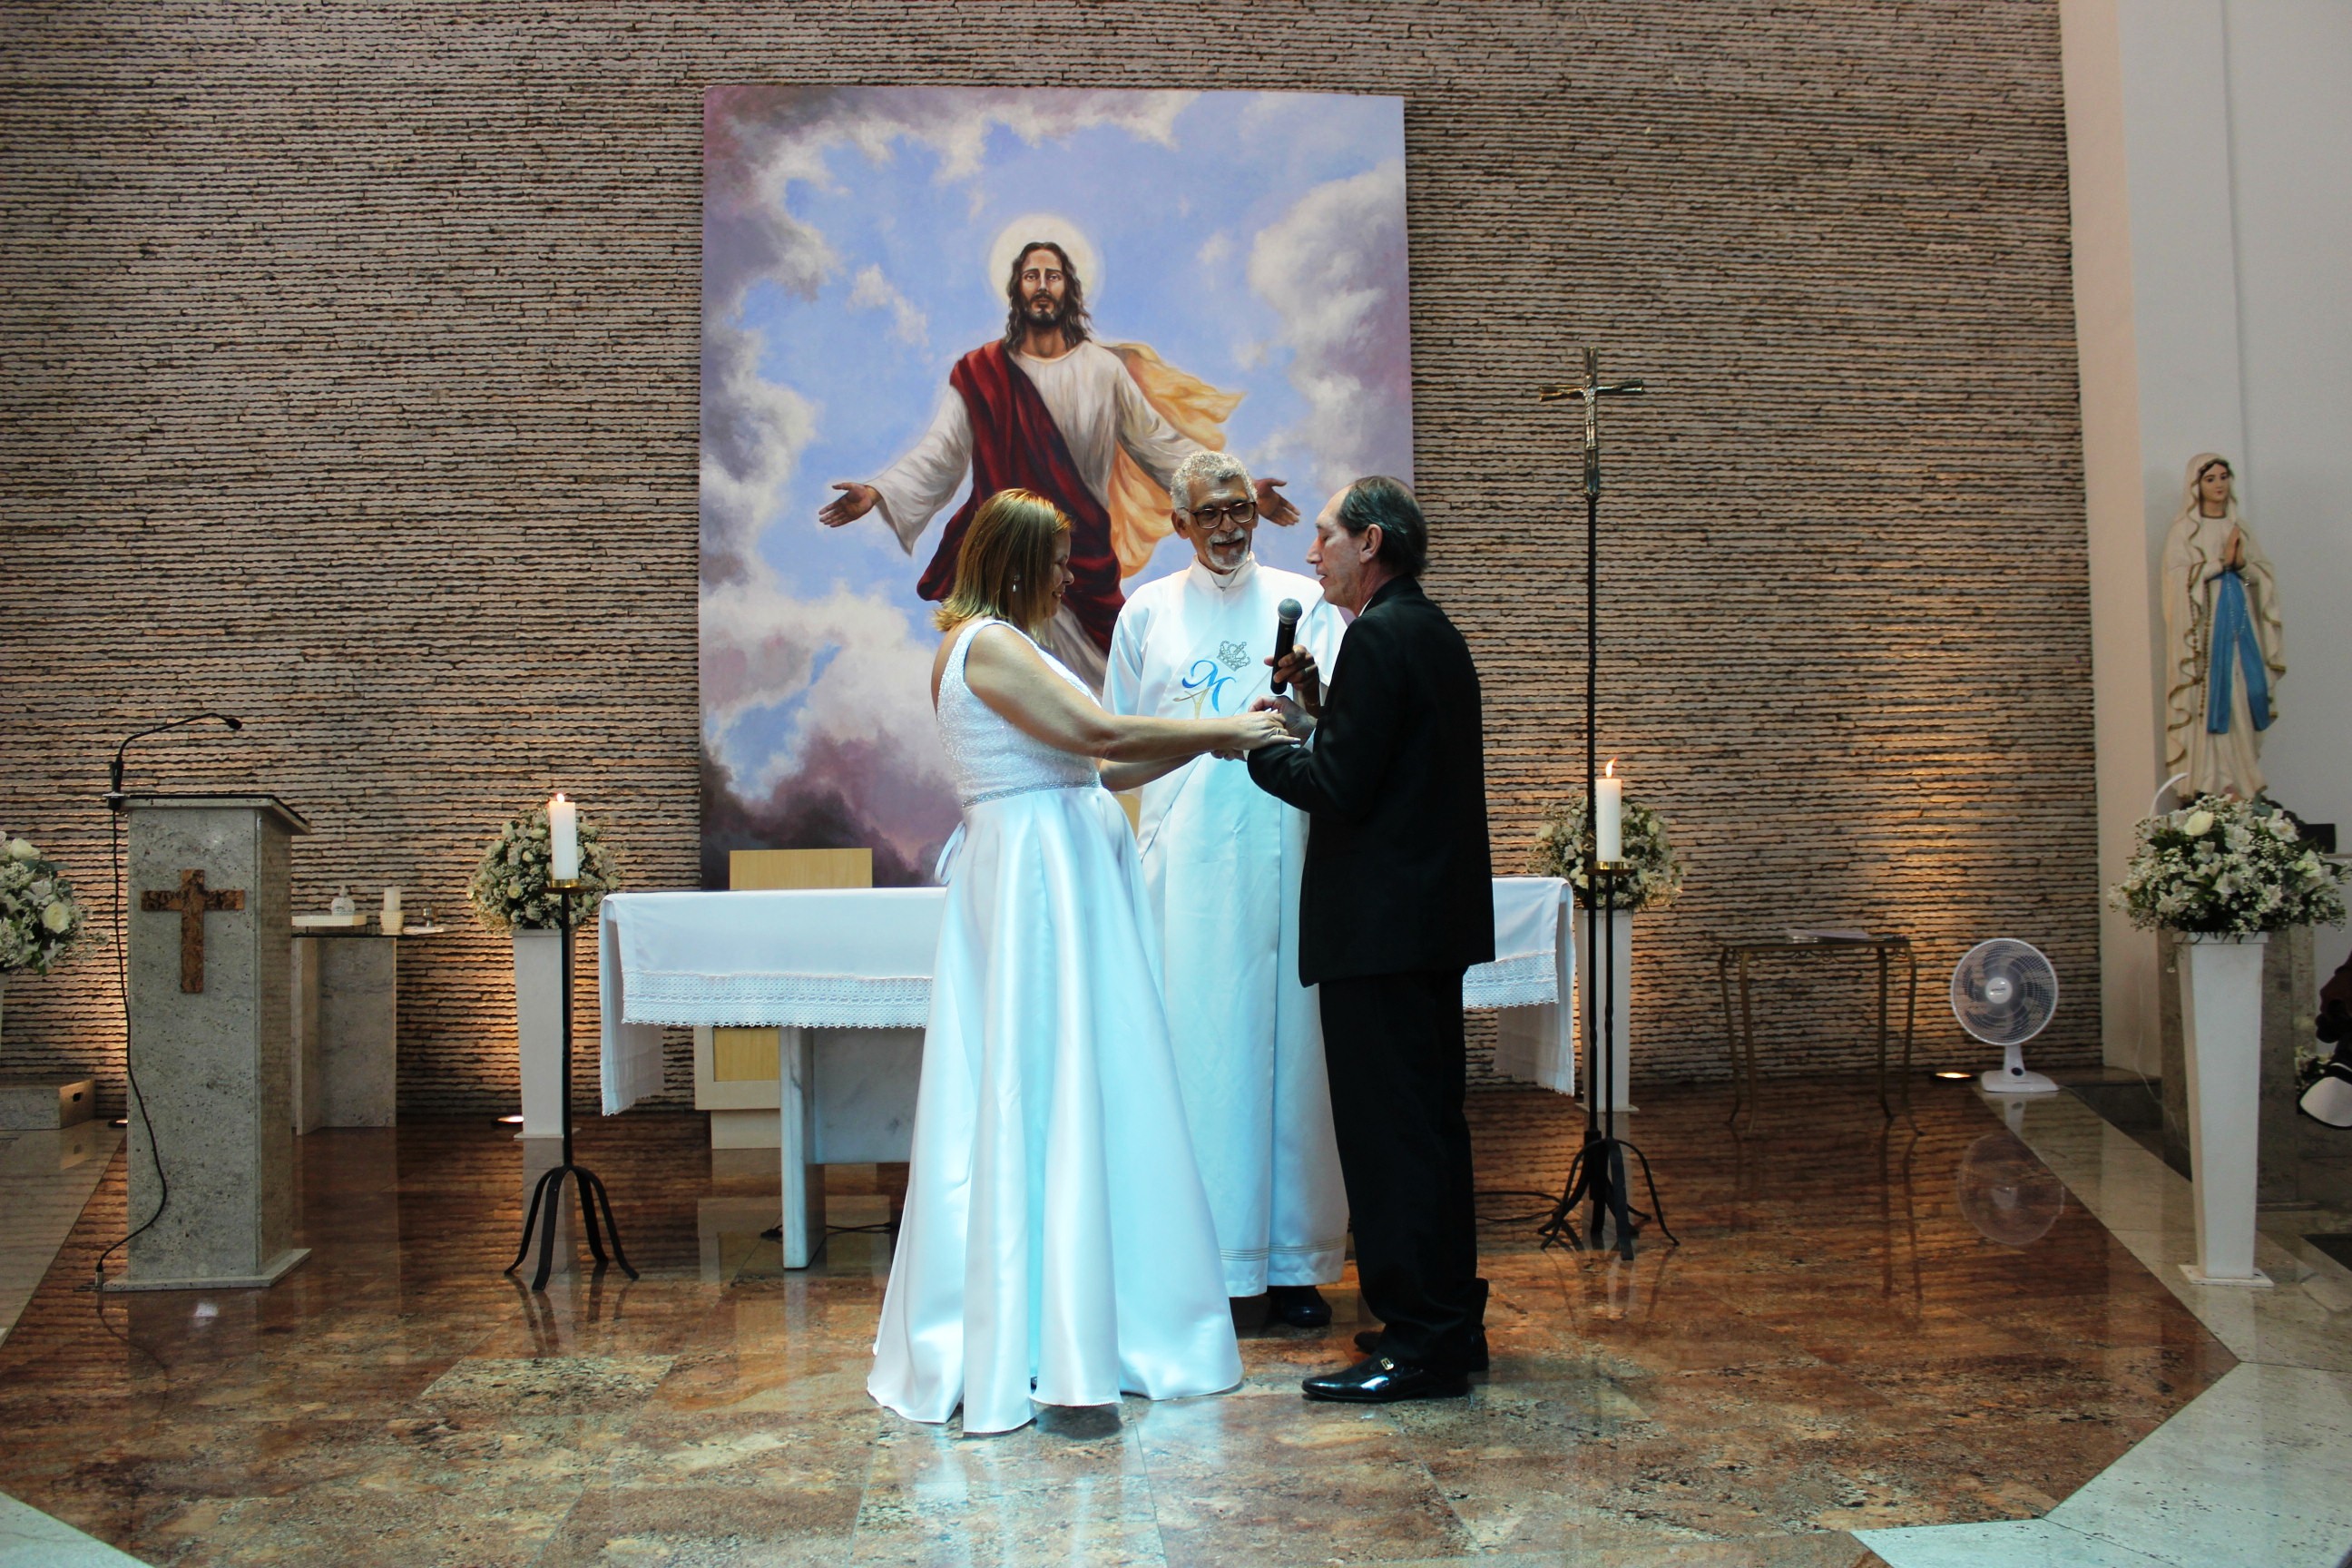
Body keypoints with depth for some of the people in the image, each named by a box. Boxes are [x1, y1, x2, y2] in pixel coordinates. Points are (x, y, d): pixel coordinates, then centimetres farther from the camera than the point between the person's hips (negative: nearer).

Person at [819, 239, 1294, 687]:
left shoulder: (1103, 369, 7)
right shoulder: (982, 373, 5)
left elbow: (1158, 444, 7)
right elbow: (940, 454, 0)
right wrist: (877, 492, -15)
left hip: (1084, 561, 1)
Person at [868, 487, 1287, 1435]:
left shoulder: (1005, 645, 21)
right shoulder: (986, 644, -10)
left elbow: (1098, 770, 18)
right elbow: (1100, 733, -19)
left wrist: (1212, 739, 11)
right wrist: (1221, 732, -9)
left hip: (1065, 874, 10)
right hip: (1034, 877, -10)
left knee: (1088, 1093, 10)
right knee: (1044, 1094, -7)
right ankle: (1051, 1350, -1)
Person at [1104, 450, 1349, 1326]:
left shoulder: (1303, 601, 10)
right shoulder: (1148, 610, 13)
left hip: (1282, 850, 0)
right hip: (1183, 854, 0)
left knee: (1288, 1047, 0)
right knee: (1191, 1042, -1)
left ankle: (1292, 1260, 9)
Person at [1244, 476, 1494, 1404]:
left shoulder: (1380, 638, -15)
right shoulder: (1434, 632, 17)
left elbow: (1343, 788, -19)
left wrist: (1263, 745, -4)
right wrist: (1318, 718, 10)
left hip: (1382, 926, -11)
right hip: (1434, 913, 11)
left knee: (1391, 1129, -4)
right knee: (1429, 1123, 16)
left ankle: (1419, 1342, 3)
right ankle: (1450, 1320, 27)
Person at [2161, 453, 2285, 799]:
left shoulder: (2239, 526, 16)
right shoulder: (2183, 530, 1)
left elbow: (2263, 576, 12)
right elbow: (2180, 579, -10)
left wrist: (2241, 563, -8)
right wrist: (2222, 560, -14)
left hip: (2241, 622, 5)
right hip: (2205, 624, -5)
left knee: (2243, 699, 0)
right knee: (2210, 700, -10)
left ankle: (2241, 783, 4)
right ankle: (2211, 786, -10)